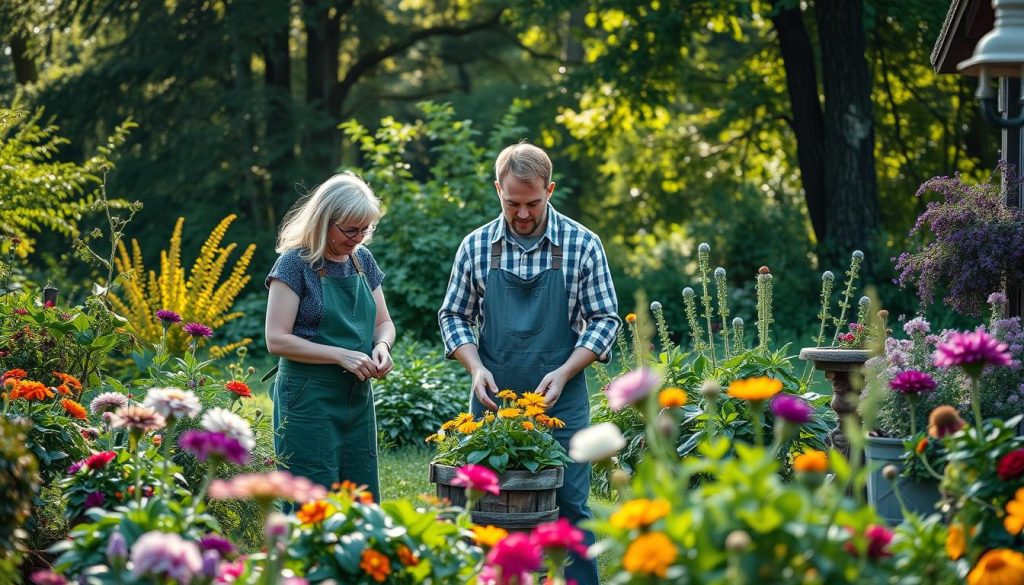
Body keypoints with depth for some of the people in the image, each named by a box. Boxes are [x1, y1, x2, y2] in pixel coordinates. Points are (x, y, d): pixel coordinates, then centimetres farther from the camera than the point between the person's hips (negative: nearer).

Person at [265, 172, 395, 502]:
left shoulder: (363, 261, 9)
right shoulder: (295, 263, -10)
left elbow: (384, 323, 18)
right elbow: (277, 340, -14)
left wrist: (382, 345, -5)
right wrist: (342, 356, -19)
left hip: (358, 398, 7)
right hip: (309, 398, -7)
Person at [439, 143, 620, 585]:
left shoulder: (582, 245, -3)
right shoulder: (476, 246, 2)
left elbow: (605, 320, 0)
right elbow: (453, 316, 9)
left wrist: (564, 372, -13)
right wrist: (476, 368, -8)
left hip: (561, 400, -2)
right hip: (492, 398, 2)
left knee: (569, 506, 0)